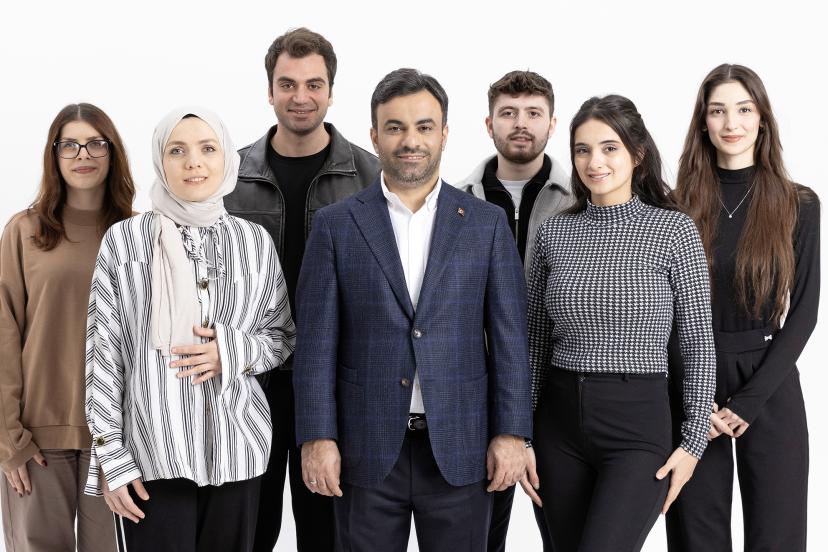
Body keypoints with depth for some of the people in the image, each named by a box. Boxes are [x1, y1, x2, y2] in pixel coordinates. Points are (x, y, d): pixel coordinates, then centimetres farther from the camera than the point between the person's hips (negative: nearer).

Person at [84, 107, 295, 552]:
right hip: (151, 451, -2)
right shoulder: (124, 240, -2)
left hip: (236, 448, 2)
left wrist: (236, 352, -9)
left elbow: (284, 336, 12)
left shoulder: (255, 241, 4)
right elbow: (103, 354, 0)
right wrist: (110, 457, -3)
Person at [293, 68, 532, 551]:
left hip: (459, 448, 0)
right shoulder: (336, 225, 2)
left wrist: (511, 432, -4)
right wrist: (317, 437, -6)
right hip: (366, 448, 0)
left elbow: (510, 338, 2)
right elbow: (317, 341, 0)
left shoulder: (487, 223, 4)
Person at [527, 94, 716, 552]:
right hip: (559, 422, 4)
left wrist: (693, 443, -5)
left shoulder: (674, 230, -4)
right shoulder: (554, 233, 5)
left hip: (639, 426, -4)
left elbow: (699, 344, -1)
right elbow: (535, 342, 11)